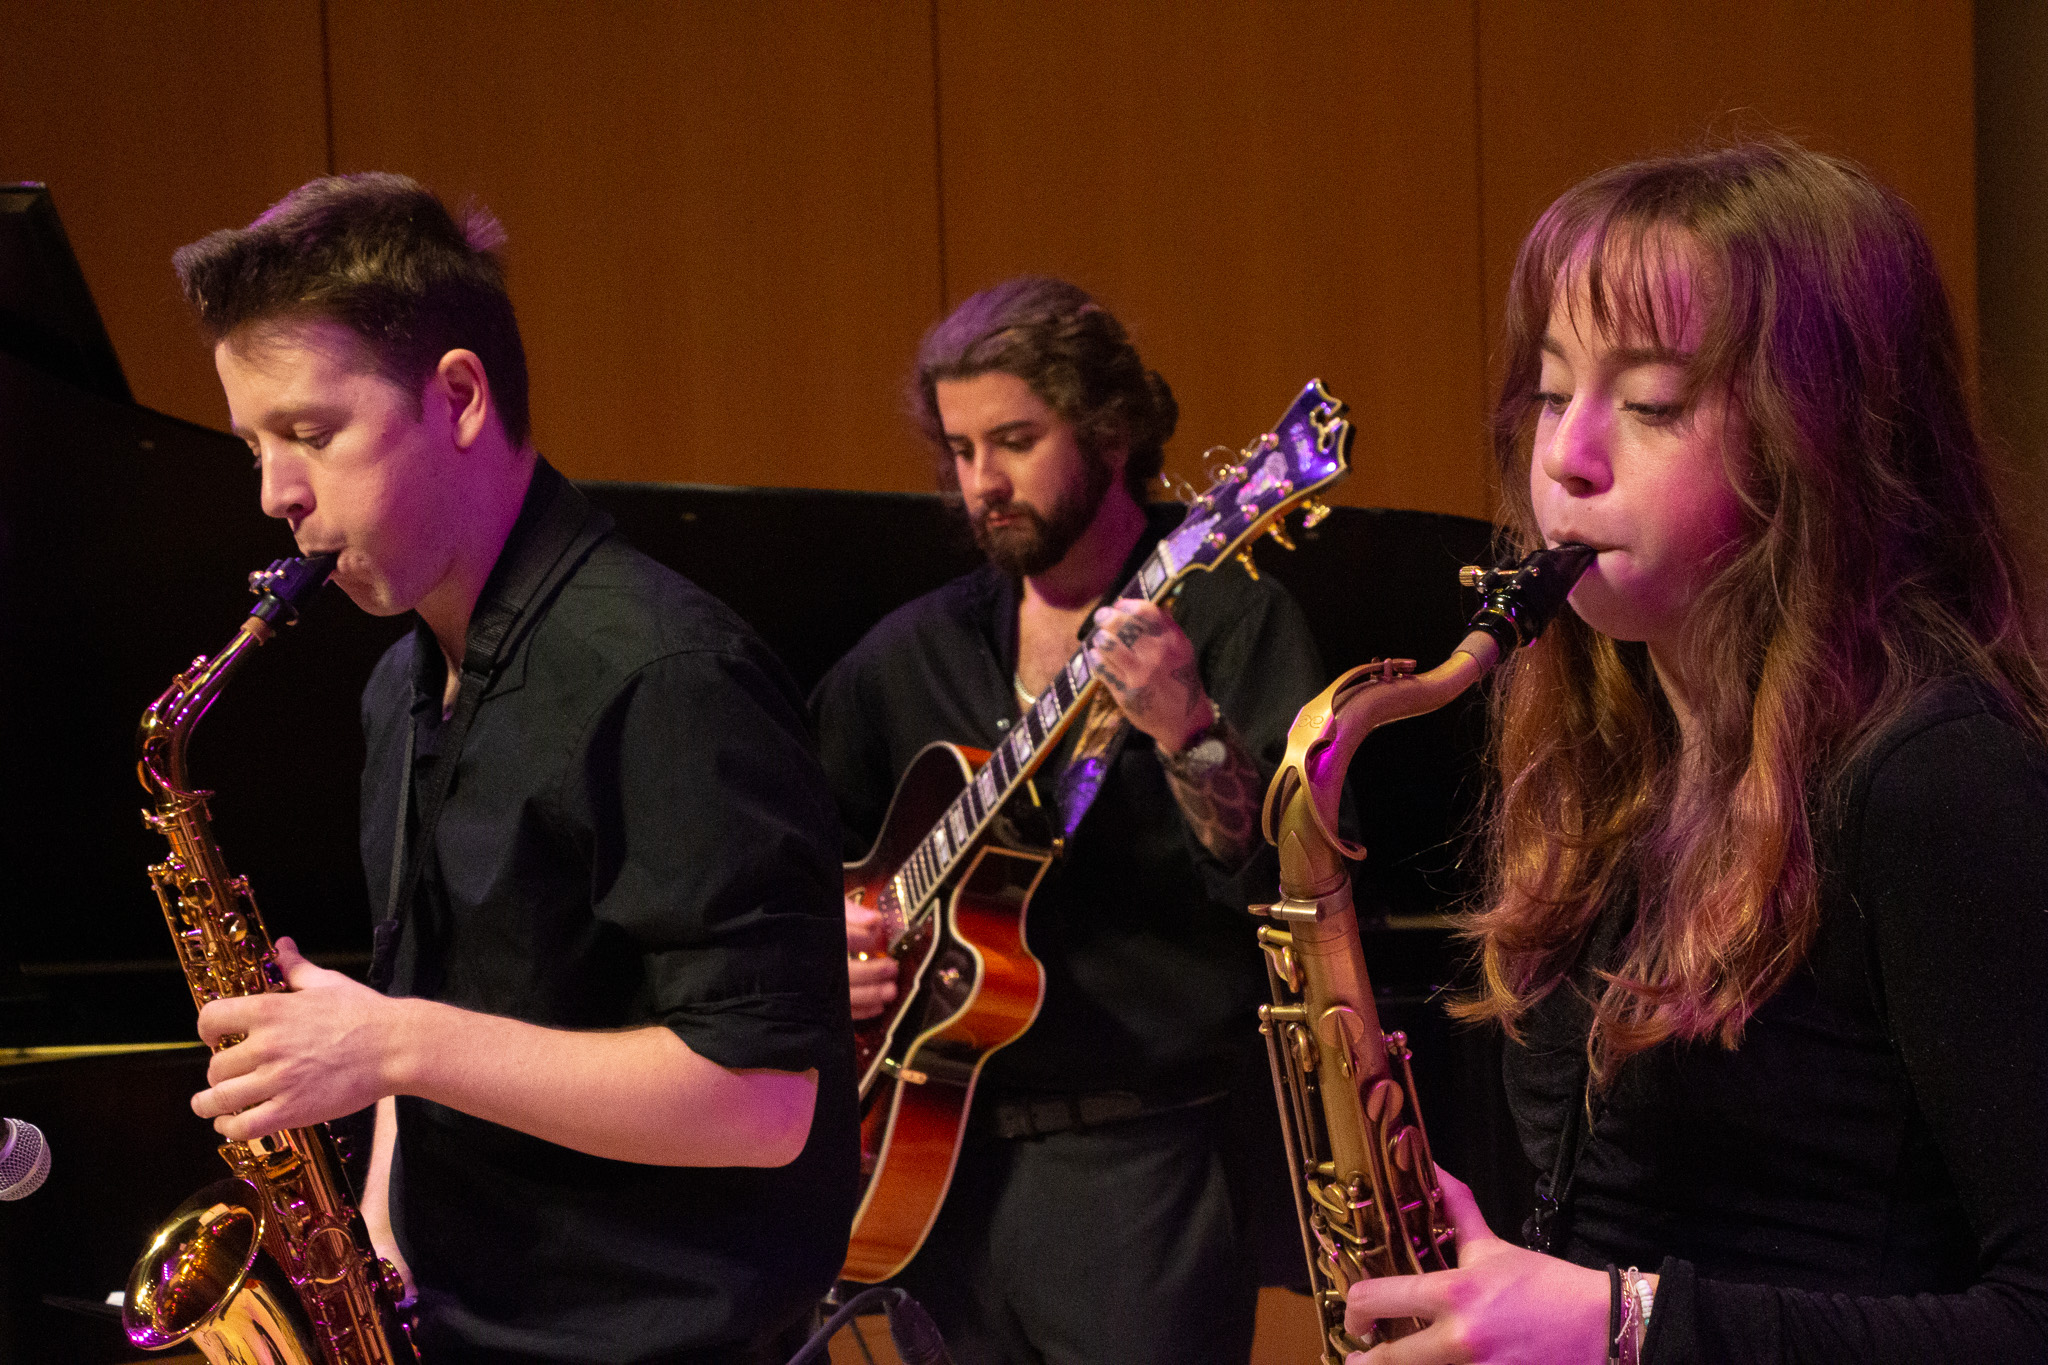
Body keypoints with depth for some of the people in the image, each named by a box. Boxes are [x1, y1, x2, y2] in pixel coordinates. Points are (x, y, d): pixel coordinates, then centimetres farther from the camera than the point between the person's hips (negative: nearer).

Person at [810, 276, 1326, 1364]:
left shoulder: (1225, 618, -5)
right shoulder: (915, 653, 13)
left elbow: (1299, 879, -16)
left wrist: (1190, 734, -31)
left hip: (1136, 1163, -5)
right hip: (932, 1161, 6)